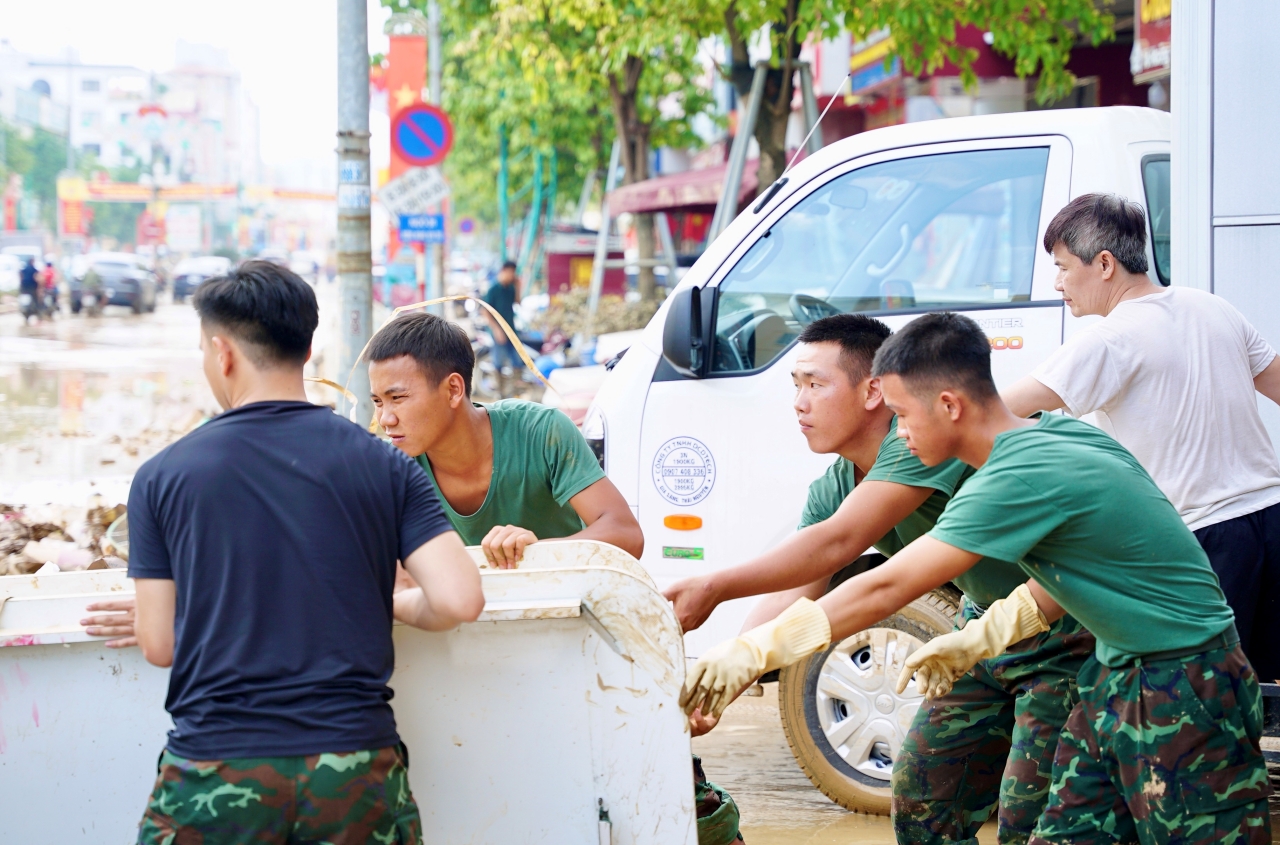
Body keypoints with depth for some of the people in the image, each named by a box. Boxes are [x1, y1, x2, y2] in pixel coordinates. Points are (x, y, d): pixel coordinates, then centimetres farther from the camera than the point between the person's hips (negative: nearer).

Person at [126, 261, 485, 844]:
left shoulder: (162, 477, 1)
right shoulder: (384, 466, 3)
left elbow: (159, 647, 3)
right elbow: (458, 600, -5)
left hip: (214, 774, -1)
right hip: (356, 769, 1)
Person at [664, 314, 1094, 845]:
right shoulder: (834, 490, 1)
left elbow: (837, 543, -33)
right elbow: (791, 597, -6)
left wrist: (716, 588, -33)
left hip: (1061, 635, -9)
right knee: (919, 801, 10)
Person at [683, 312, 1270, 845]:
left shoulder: (1020, 479, -25)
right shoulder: (1058, 432, 3)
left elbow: (884, 589, -24)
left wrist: (753, 651, -20)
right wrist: (971, 642, 14)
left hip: (1181, 689, -9)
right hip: (1117, 671, 9)